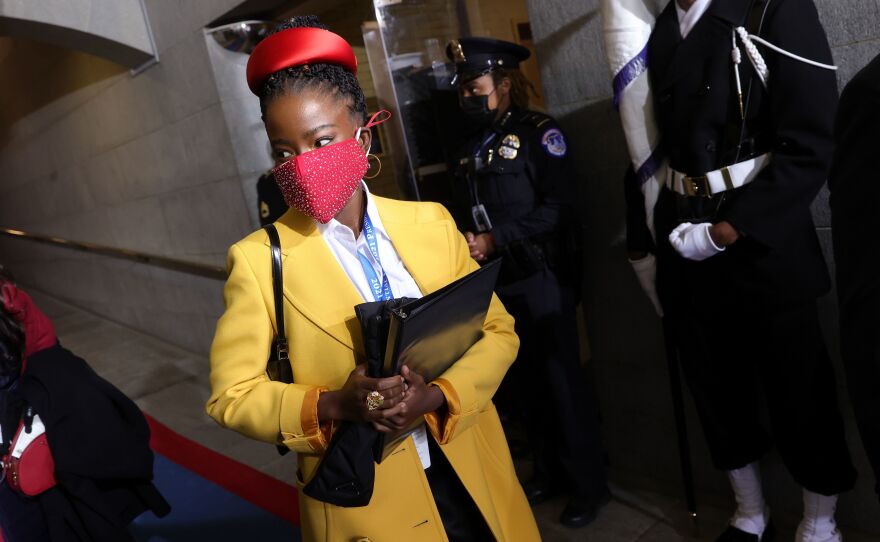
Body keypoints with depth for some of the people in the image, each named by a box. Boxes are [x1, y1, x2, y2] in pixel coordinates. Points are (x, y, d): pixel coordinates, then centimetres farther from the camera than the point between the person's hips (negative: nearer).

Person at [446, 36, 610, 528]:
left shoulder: (540, 133, -7)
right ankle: (551, 471, 31)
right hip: (499, 283, 7)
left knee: (561, 381, 2)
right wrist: (468, 244, -1)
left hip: (543, 279, -6)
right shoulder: (474, 148, 14)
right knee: (522, 381, 13)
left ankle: (589, 485, 19)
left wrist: (494, 239, -18)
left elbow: (557, 209, -17)